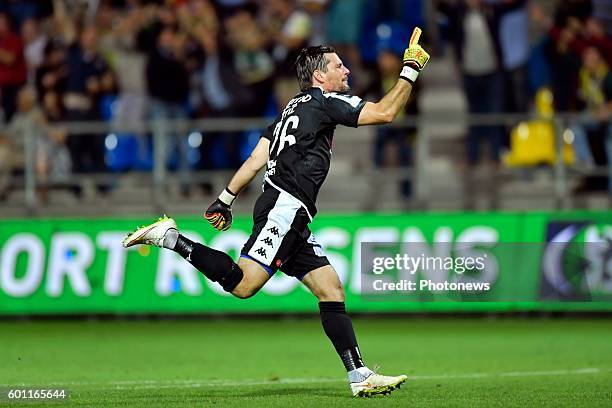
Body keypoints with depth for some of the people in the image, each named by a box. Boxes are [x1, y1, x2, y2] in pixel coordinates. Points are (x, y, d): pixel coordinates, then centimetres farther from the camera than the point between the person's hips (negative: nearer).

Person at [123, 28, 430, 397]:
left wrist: (225, 201, 19)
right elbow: (385, 113, -9)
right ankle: (170, 238, -14)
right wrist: (411, 69, 0)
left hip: (291, 219, 11)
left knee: (331, 289, 6)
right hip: (285, 207, -11)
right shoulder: (324, 101, -2)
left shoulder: (294, 108, 24)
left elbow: (256, 159, 19)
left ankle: (360, 376, 2)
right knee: (243, 284, -21)